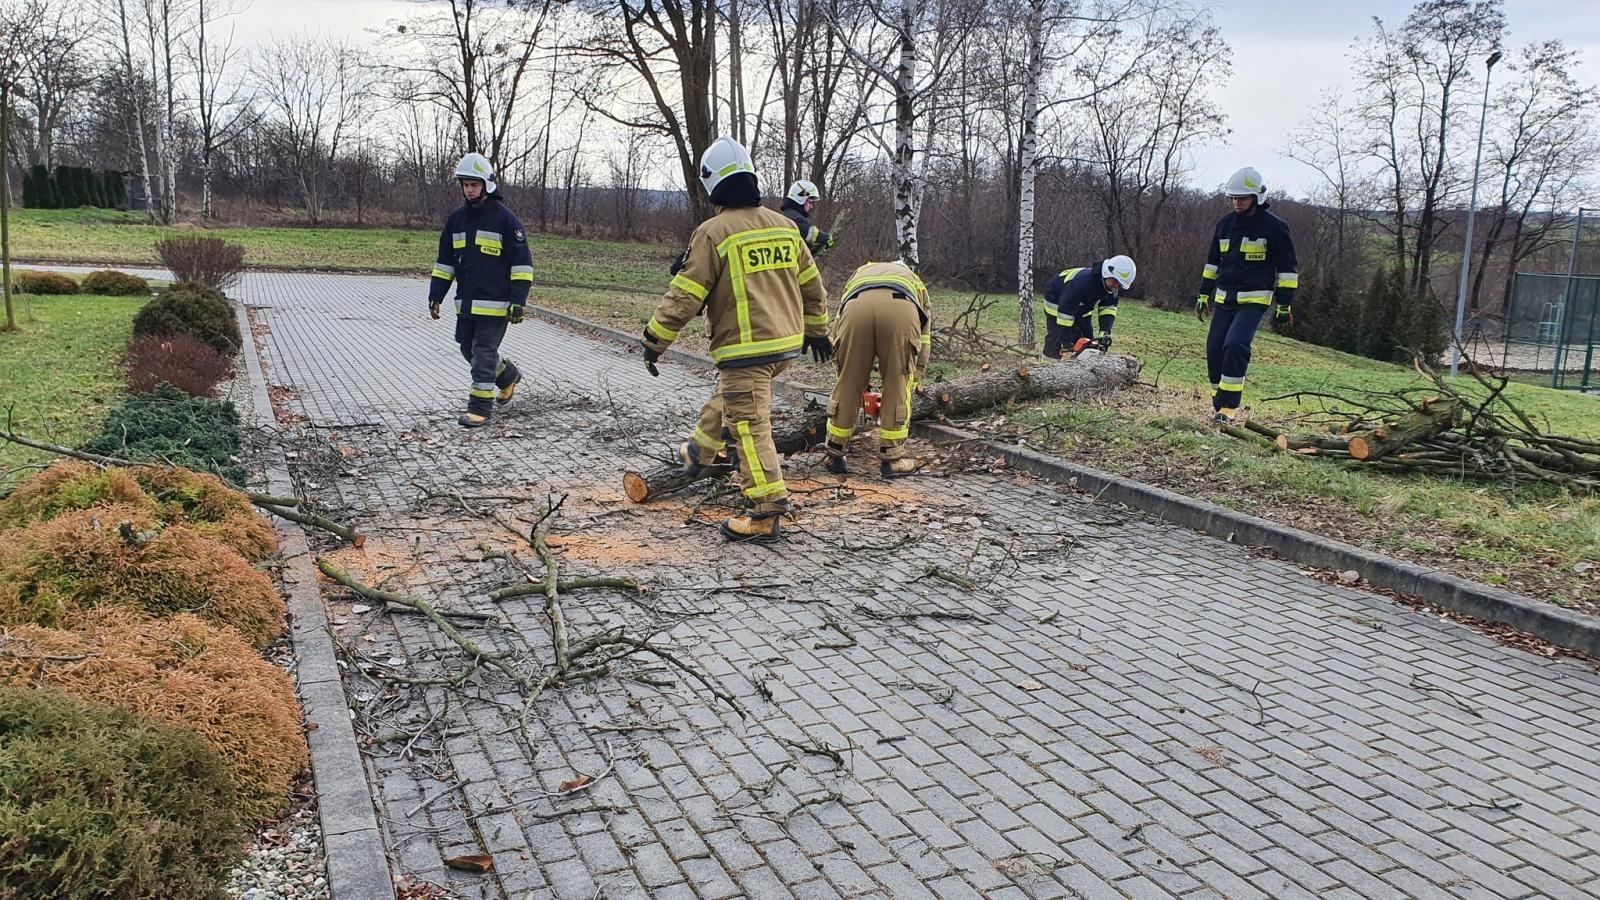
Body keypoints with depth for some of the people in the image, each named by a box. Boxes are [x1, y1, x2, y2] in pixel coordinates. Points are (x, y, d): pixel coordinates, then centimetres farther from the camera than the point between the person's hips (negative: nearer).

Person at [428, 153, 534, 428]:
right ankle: (508, 375, 37)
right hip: (465, 303, 7)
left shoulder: (505, 219, -7)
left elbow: (522, 262, -8)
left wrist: (518, 302, -14)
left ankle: (481, 406, 1)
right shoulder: (457, 219, 11)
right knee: (469, 350, 15)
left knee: (484, 352, -6)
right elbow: (444, 261, 17)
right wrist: (436, 295, 10)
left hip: (494, 304, -7)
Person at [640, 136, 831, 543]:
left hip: (746, 348, -8)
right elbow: (812, 286, 16)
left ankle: (766, 510, -7)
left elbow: (684, 296, -12)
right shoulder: (784, 226, 8)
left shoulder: (714, 232, -12)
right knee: (729, 395, 27)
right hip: (787, 343, 8)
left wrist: (655, 340, -2)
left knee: (749, 425, -5)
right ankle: (700, 451, 46)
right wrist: (817, 331, 28)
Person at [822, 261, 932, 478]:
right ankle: (891, 458, 20)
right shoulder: (916, 283, 43)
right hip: (902, 310, -1)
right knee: (898, 388, 14)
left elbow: (837, 331, 38)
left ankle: (834, 454, 25)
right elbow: (922, 346, 37)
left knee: (847, 386, 15)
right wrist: (910, 387, 44)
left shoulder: (857, 276, 46)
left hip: (856, 307, 1)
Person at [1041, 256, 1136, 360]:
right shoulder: (1083, 280, -41)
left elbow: (1108, 308, -15)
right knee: (1056, 339, -14)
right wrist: (1065, 341, -36)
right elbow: (1065, 309, -39)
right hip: (1057, 301, -7)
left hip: (1082, 308, 8)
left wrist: (1105, 332, -32)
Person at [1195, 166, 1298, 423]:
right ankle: (1219, 403, 15)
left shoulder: (1274, 227, -6)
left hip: (1254, 300, -6)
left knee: (1235, 346, -22)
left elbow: (1287, 269, -2)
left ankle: (1229, 407, -18)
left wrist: (1285, 306, -6)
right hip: (1225, 299, 6)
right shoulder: (1225, 224, 10)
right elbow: (1212, 262, 20)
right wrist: (1204, 295, 16)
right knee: (1215, 350, 1)